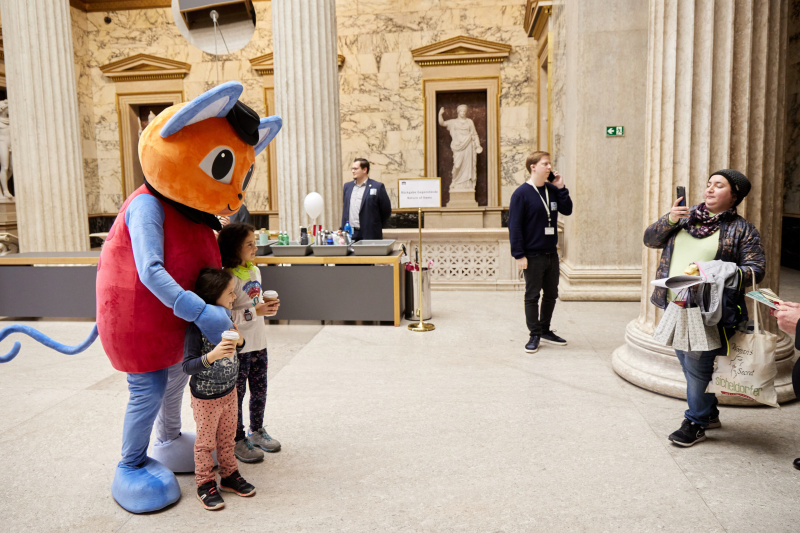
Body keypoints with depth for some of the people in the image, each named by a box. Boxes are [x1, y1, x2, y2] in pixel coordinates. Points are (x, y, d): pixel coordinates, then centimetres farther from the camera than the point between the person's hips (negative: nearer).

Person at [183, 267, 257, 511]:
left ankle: (229, 475, 37)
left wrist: (239, 341, -10)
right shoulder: (197, 327, -24)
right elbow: (187, 366, -25)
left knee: (227, 438, 21)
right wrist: (213, 355, -39)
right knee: (205, 442, 11)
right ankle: (205, 484, 27)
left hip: (229, 392, 6)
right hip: (206, 397, -6)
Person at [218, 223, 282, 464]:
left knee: (260, 390, 17)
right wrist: (256, 311, -25)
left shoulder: (255, 271, 8)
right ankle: (237, 440, 21)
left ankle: (257, 431, 35)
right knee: (236, 393, 6)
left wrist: (268, 306, 1)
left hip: (258, 342, 8)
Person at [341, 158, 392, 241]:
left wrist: (377, 227, 4)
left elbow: (386, 211, 1)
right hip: (350, 234, 4)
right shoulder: (347, 186, 14)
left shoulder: (378, 187, -2)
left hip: (370, 236, -4)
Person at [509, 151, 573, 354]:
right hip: (532, 256, -6)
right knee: (532, 296, 3)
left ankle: (545, 331, 29)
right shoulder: (521, 193, -10)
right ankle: (535, 335, 15)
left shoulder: (553, 190, 7)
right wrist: (519, 255, -16)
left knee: (551, 295, 14)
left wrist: (561, 188, -4)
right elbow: (514, 225, -12)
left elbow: (567, 210, 5)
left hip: (552, 253, 6)